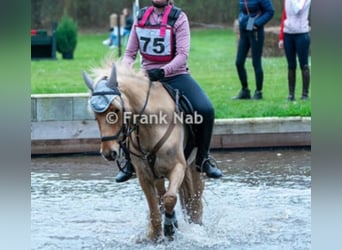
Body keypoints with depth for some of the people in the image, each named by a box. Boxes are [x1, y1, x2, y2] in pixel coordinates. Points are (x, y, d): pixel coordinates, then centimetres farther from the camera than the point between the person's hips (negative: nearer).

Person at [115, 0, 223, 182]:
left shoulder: (178, 17, -5)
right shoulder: (141, 17, 6)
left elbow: (182, 54, -16)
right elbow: (130, 53, 8)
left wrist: (163, 71, -32)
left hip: (176, 76, -3)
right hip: (147, 77, 3)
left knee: (206, 110, -24)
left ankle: (202, 159, -2)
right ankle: (130, 163, 5)